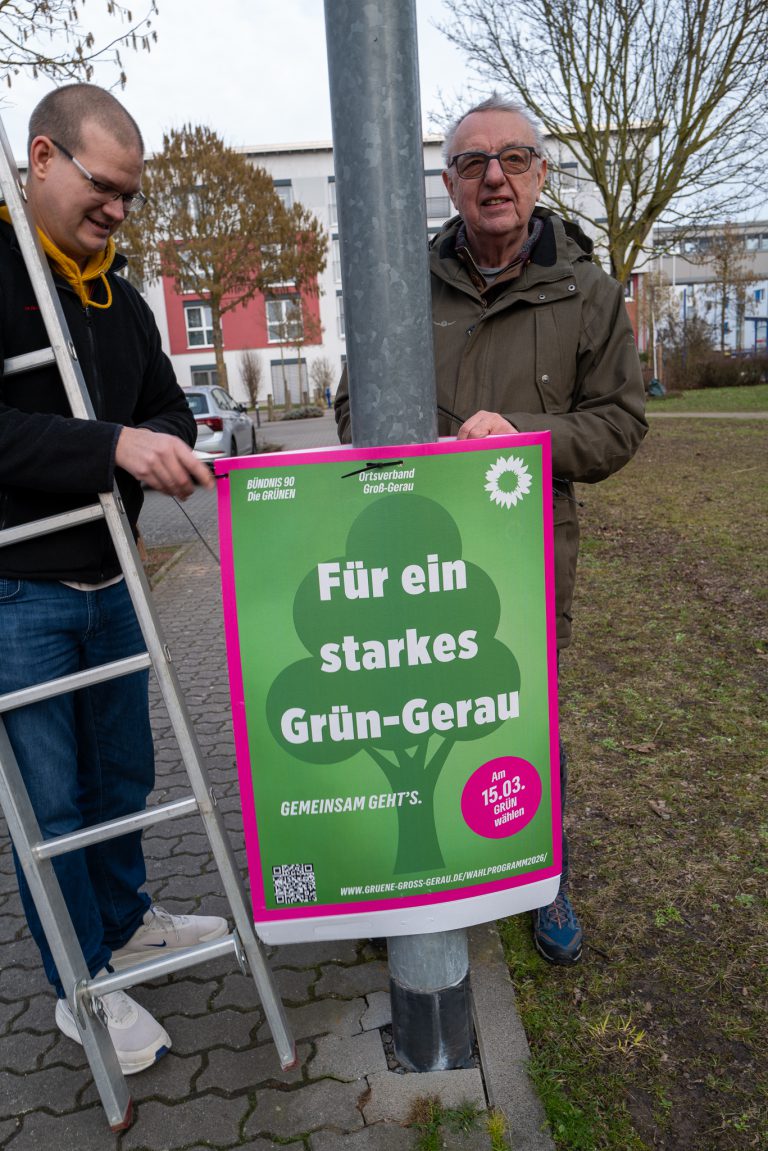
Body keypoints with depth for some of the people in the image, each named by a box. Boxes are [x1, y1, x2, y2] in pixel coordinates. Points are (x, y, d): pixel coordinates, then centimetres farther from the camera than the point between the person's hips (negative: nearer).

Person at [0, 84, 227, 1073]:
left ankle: (126, 922, 41)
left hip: (108, 582, 7)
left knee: (123, 773, 19)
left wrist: (160, 443, -8)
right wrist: (112, 446, -29)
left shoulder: (120, 301, 13)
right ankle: (81, 984, 26)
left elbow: (169, 412, 14)